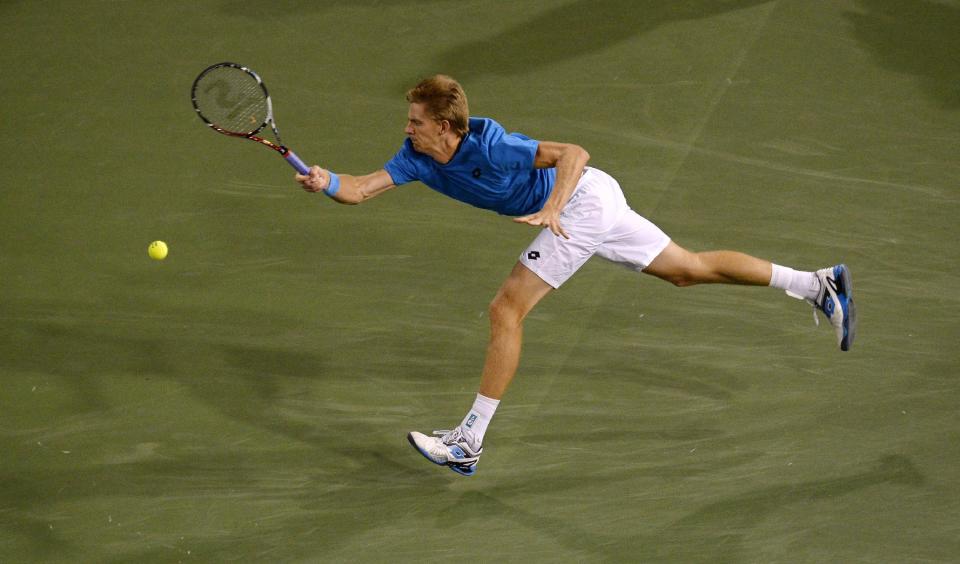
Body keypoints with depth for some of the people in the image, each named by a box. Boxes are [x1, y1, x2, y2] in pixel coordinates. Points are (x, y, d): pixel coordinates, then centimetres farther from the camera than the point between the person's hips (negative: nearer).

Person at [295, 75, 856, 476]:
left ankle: (469, 442, -13)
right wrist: (327, 181, -29)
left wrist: (551, 209, -39)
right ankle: (818, 283, 25)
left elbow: (574, 154, -28)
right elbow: (361, 189, -9)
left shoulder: (488, 145, -27)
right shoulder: (417, 155, -4)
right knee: (692, 269, 18)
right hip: (594, 203, 9)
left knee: (507, 309, -15)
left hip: (582, 200, -9)